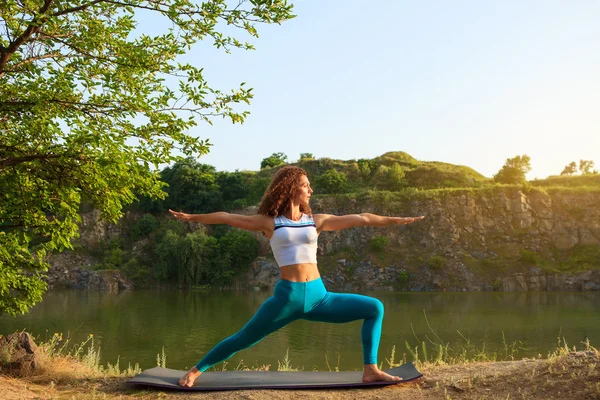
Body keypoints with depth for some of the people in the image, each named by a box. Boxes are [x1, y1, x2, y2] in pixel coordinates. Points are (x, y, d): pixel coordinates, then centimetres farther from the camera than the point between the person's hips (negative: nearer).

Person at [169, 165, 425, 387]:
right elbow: (228, 218, 6)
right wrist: (192, 217, 10)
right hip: (287, 296, -3)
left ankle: (370, 370, -1)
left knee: (375, 308, -5)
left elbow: (361, 219, 8)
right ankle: (196, 370, 24)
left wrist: (396, 220, 7)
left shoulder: (317, 220, 10)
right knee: (243, 340, 4)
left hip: (318, 296, 3)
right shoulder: (269, 222, 3)